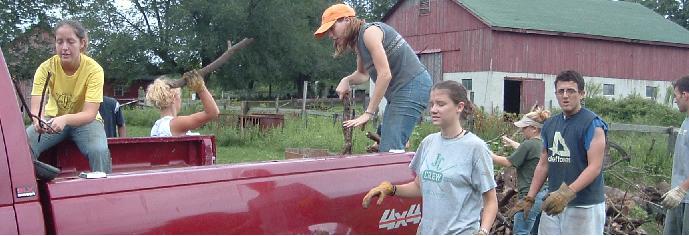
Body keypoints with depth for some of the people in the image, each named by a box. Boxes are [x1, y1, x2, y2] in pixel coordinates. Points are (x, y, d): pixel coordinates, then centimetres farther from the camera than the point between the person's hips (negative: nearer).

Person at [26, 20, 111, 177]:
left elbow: (90, 113, -28)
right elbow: (35, 108, -24)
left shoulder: (94, 69, -22)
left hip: (84, 121, -2)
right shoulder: (46, 68, -17)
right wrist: (38, 120, -49)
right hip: (53, 118, 2)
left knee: (99, 150, -31)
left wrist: (65, 119, -48)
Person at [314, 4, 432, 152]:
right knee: (385, 148, 8)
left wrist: (368, 113, -21)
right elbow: (363, 74, 19)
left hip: (412, 86, -10)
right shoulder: (358, 41, 14)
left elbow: (385, 75, -21)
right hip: (397, 91, 10)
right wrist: (347, 80, -4)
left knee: (390, 150, -15)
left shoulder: (369, 31, -15)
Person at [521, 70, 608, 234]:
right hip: (554, 203, 6)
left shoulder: (592, 124, -8)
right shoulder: (549, 125, 12)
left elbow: (595, 167, -16)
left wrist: (568, 193, -27)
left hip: (584, 206, -6)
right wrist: (530, 198, 9)